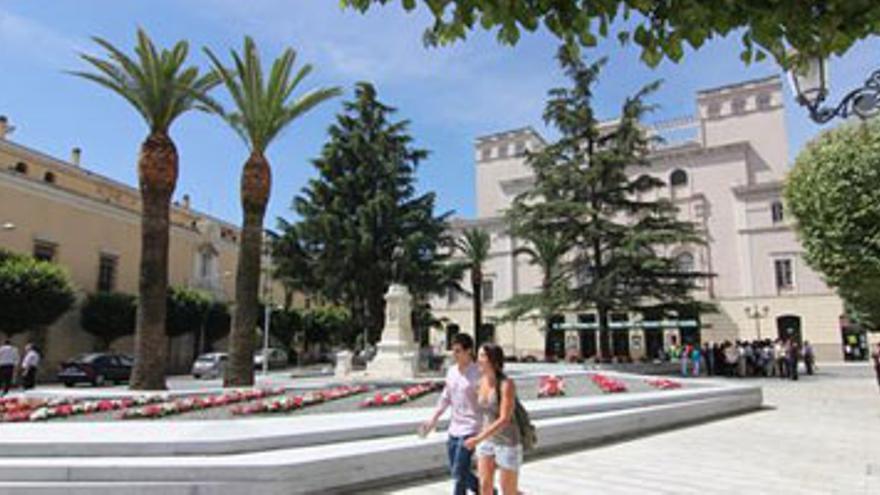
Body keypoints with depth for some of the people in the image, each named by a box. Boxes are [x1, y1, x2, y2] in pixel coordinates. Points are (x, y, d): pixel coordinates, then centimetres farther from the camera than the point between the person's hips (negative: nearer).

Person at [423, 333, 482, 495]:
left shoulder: (477, 374, -14)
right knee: (456, 472, 15)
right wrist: (433, 419, 14)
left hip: (470, 430, -8)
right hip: (453, 429, 8)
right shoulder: (452, 371, 8)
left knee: (459, 474, -7)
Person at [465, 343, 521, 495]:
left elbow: (504, 420, -27)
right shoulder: (483, 381, -2)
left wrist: (478, 439, -31)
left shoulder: (507, 384, -24)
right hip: (487, 441, 6)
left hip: (508, 443, -6)